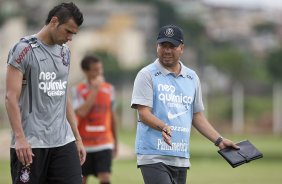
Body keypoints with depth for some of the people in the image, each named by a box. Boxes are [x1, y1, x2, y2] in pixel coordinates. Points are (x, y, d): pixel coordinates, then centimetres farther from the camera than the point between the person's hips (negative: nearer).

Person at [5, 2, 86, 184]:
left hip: (63, 142, 6)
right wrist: (19, 138, -21)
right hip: (31, 144, -6)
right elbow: (12, 97, -12)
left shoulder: (65, 52, 15)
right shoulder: (24, 50, -7)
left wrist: (78, 138, 17)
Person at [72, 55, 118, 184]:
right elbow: (81, 112, -20)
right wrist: (94, 90, -18)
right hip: (84, 145, -1)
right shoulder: (78, 90, -4)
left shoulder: (109, 89, 5)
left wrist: (115, 142, 16)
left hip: (104, 144, 1)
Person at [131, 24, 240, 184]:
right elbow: (144, 113, -10)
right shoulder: (147, 75, -2)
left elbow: (197, 115, 21)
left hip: (181, 157, 6)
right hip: (153, 156, -6)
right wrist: (163, 127, -29)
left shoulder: (192, 77, 15)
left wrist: (219, 140, 12)